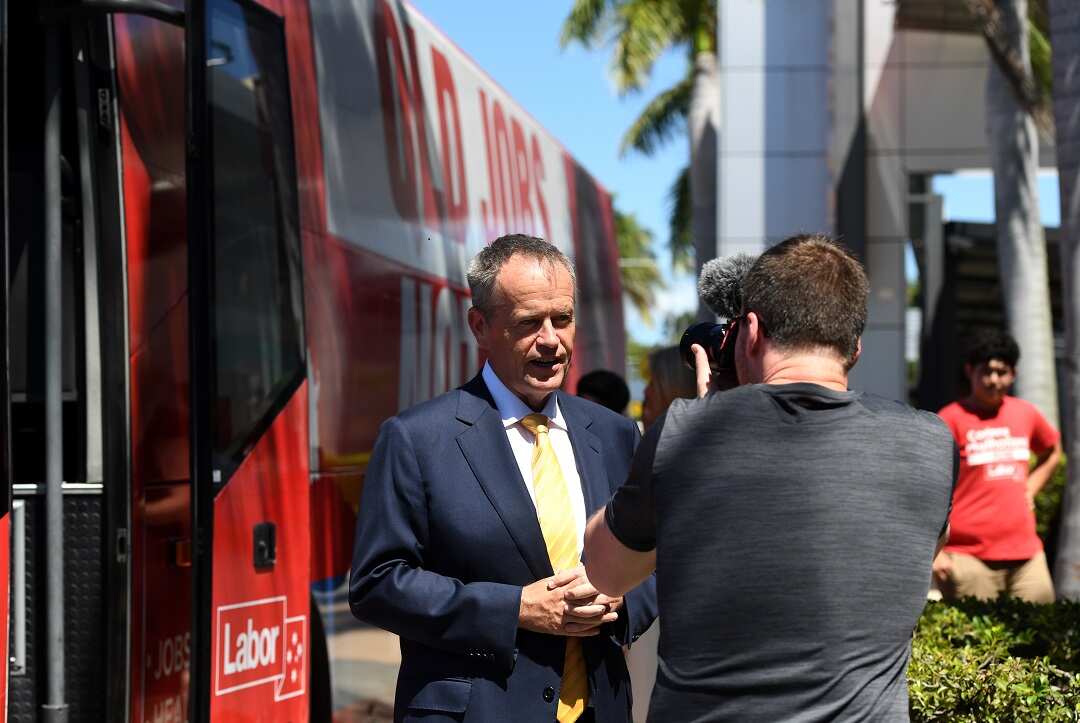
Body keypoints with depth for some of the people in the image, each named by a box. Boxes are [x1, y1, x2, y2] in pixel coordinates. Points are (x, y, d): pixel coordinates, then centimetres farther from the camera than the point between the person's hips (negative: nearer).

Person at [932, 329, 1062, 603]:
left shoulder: (1025, 413, 12)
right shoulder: (951, 419, -5)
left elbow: (1052, 452, 33)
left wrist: (1030, 488, 16)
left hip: (1025, 552, 5)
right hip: (968, 557, -5)